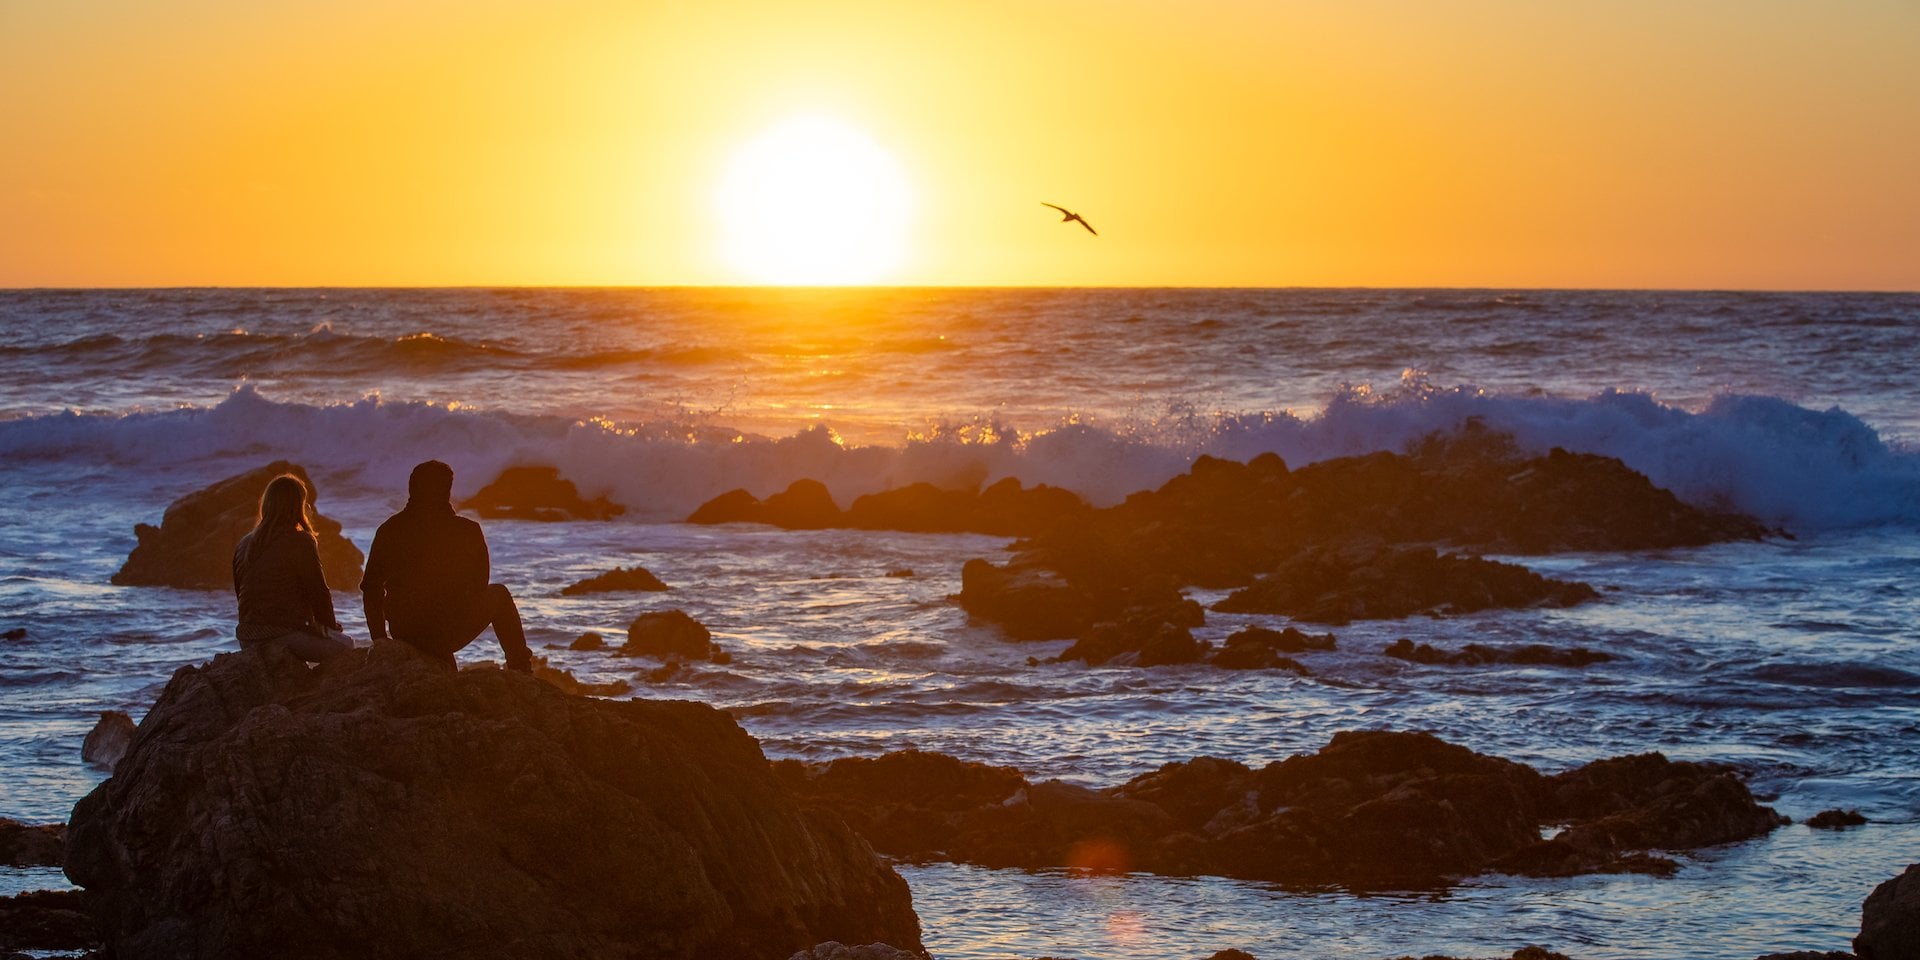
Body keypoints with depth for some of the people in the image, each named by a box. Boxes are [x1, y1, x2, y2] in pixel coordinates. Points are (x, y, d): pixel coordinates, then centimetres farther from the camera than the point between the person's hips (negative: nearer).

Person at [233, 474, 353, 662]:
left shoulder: (244, 544, 10)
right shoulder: (300, 542, -10)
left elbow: (239, 592, 17)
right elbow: (318, 591, -7)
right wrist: (331, 624, 11)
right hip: (287, 635, -7)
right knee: (346, 646, 13)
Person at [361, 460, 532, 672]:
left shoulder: (390, 530, -2)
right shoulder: (468, 531, -9)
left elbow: (371, 588, 4)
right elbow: (479, 585, 4)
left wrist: (379, 638, 15)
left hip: (404, 638, 3)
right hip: (449, 635, -3)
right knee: (499, 595, 24)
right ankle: (522, 672, 30)